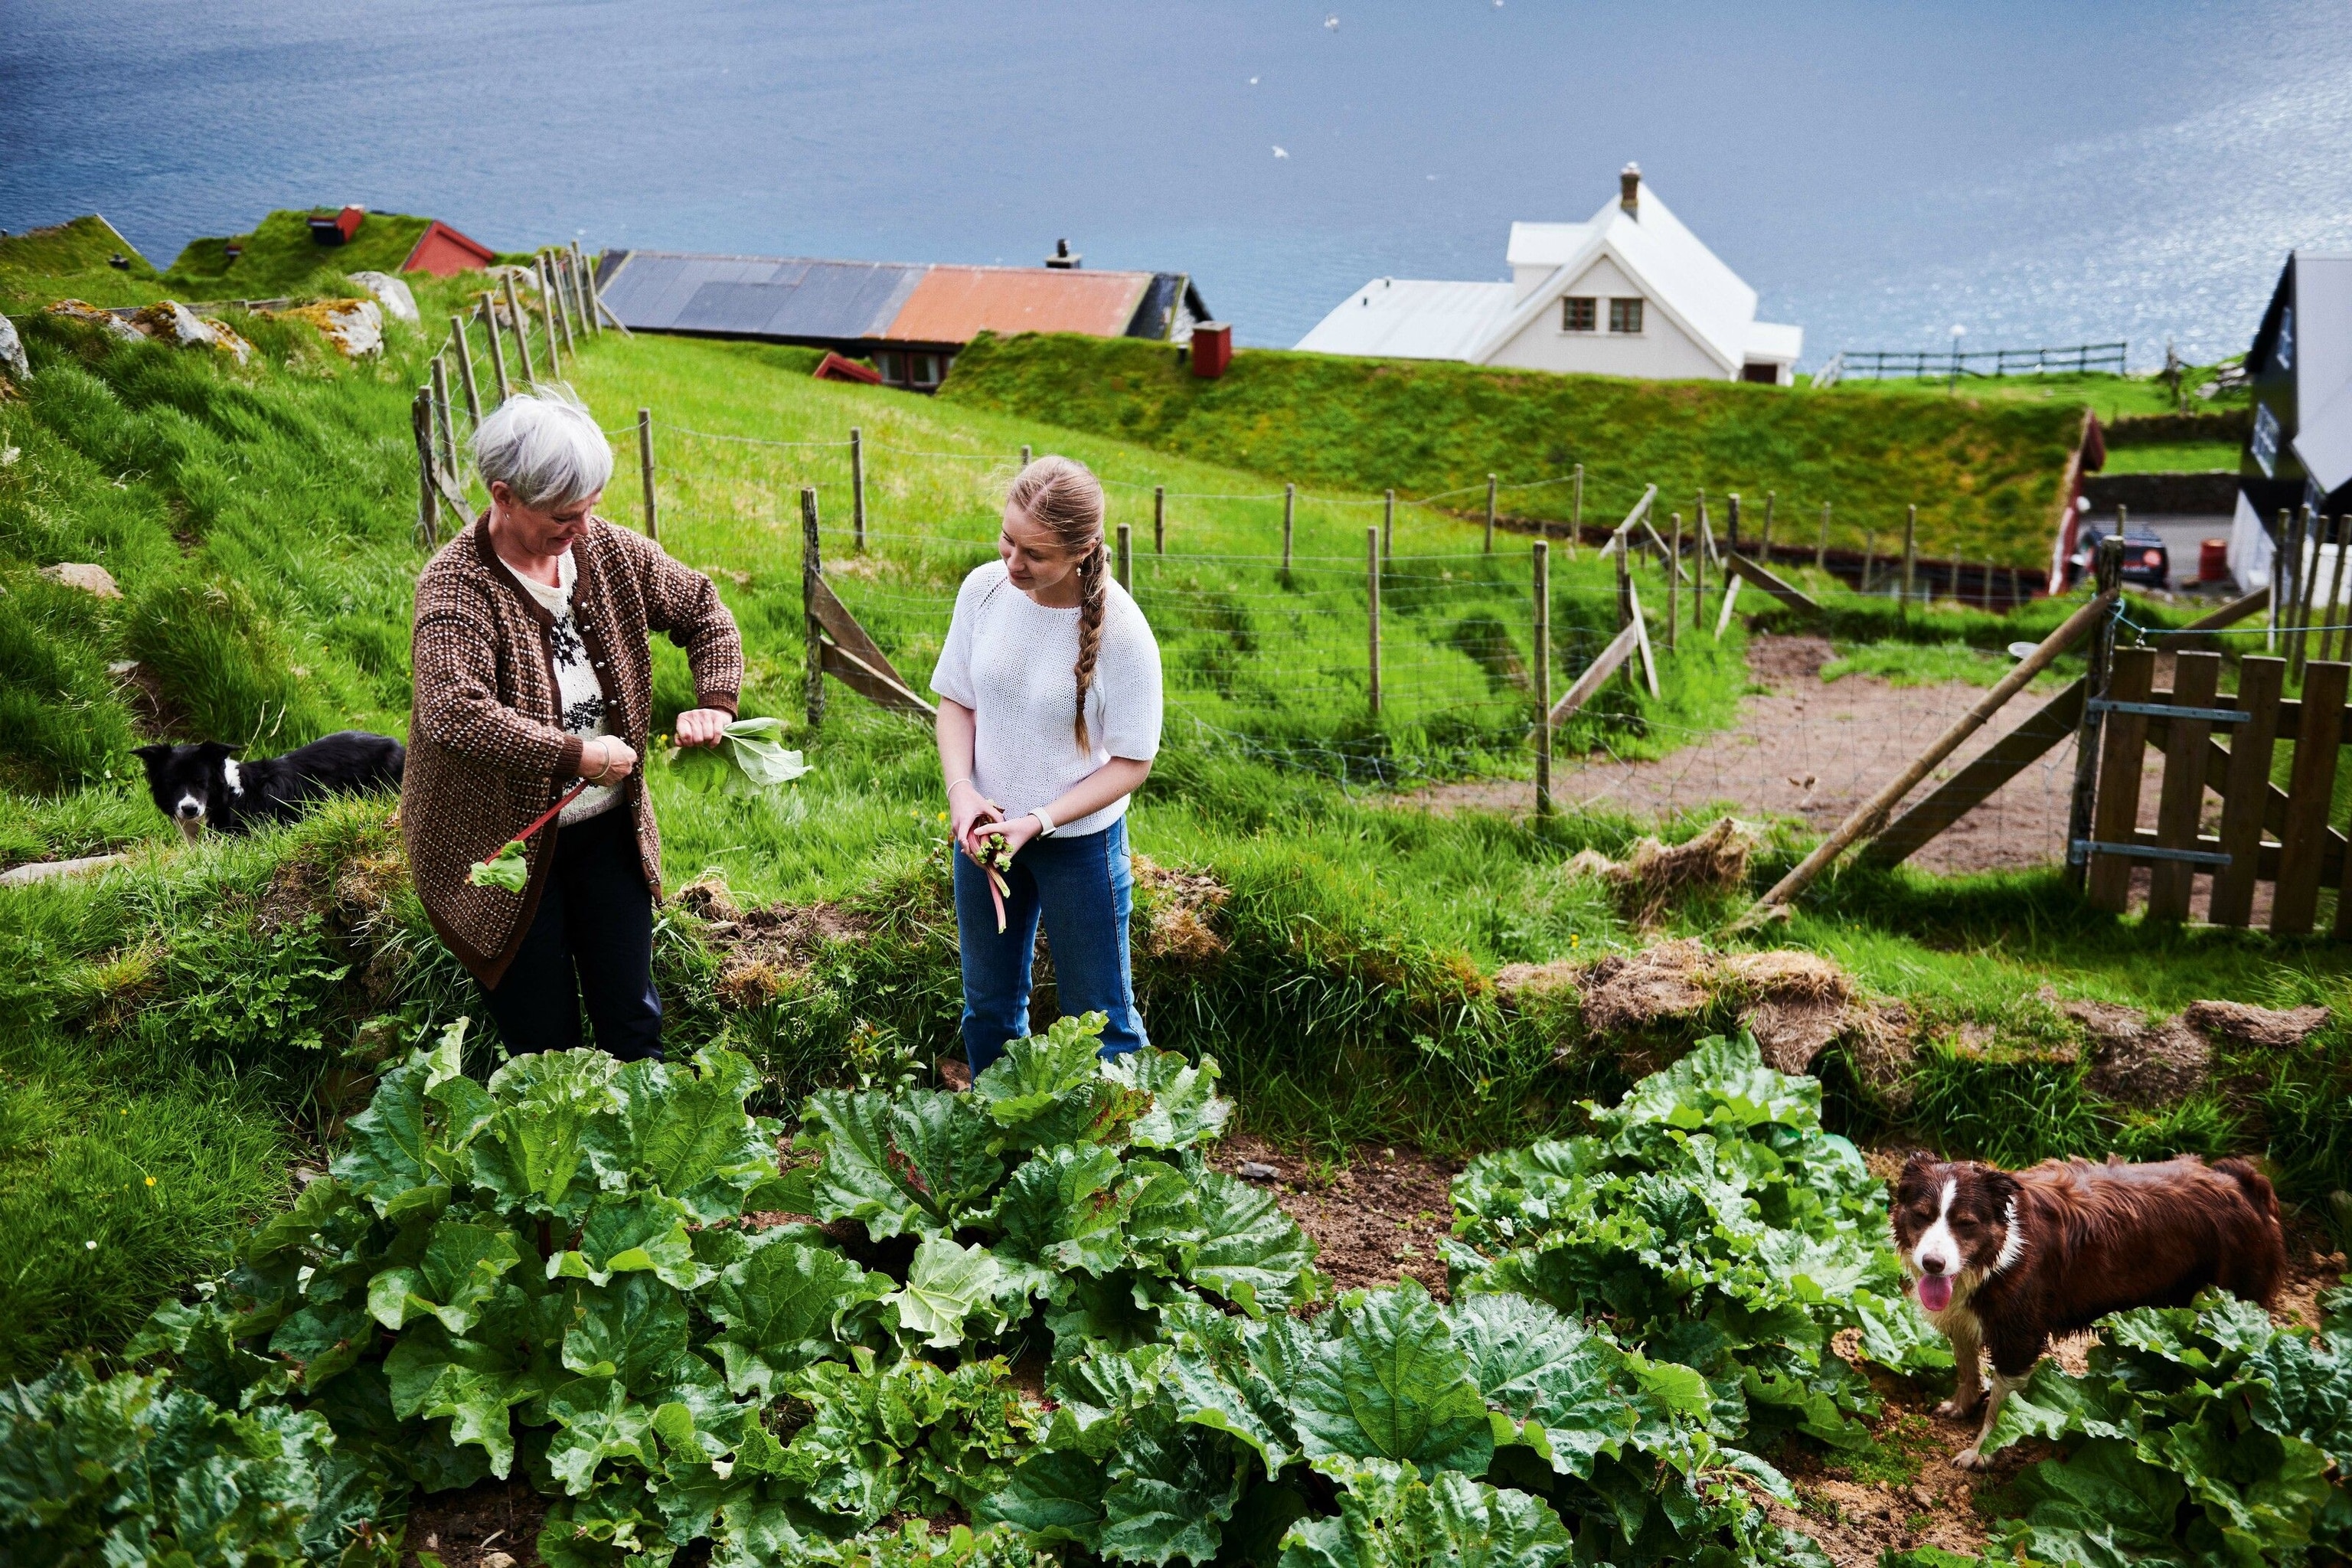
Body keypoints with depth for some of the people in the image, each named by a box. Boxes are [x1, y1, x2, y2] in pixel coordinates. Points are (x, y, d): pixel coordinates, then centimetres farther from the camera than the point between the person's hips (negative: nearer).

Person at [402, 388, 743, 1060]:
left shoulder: (610, 550, -3)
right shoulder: (457, 585, -21)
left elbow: (704, 610, 10)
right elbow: (455, 713, -35)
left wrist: (714, 701, -7)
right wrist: (576, 757, -31)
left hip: (609, 829, 5)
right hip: (505, 845, -5)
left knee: (633, 1022, 14)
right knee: (543, 1042, 6)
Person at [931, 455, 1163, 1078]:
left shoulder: (1121, 633, -22)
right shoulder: (985, 589, -10)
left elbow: (1131, 763, -15)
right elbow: (957, 701, 1)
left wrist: (1038, 822, -23)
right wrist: (961, 790, -15)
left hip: (1080, 840, -4)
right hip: (983, 827, 4)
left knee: (1100, 1018, 9)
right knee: (988, 1006, 20)